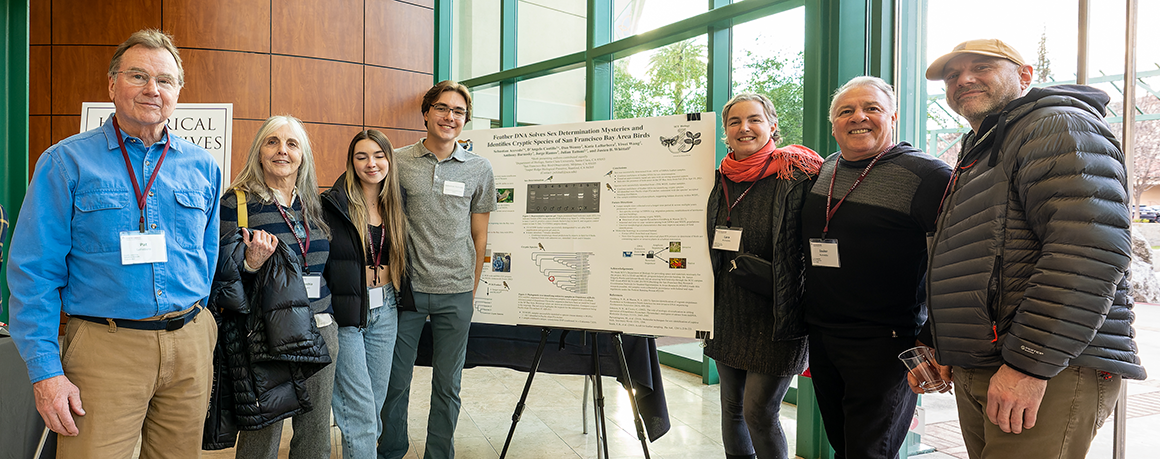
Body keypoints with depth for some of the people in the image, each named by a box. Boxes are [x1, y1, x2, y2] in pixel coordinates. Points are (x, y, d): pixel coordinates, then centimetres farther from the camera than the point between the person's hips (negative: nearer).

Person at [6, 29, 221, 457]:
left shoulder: (203, 166, 8)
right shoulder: (65, 162, -1)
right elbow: (34, 273, -4)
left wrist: (199, 332, 12)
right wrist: (45, 370, -9)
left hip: (191, 345, 3)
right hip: (105, 347, -3)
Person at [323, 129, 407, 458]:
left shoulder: (394, 205, 8)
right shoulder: (333, 204, -8)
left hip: (385, 311, 5)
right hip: (345, 311, -5)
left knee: (376, 398, 14)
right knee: (360, 408, -4)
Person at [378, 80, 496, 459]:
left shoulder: (479, 170, 4)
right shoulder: (397, 163, 1)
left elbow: (479, 235, 9)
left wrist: (472, 287, 8)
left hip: (456, 293, 1)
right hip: (405, 287, 0)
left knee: (447, 385, 11)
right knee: (395, 380, 10)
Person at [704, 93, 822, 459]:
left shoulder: (795, 175, -9)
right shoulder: (720, 180, 8)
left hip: (775, 317, -6)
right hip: (727, 315, 6)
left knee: (759, 411, -4)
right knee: (732, 406, 14)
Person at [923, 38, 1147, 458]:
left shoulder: (1058, 125, -7)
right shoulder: (979, 153, 24)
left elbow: (1090, 251, -22)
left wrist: (1029, 364, -25)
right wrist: (942, 351, 20)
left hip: (1052, 374, -9)